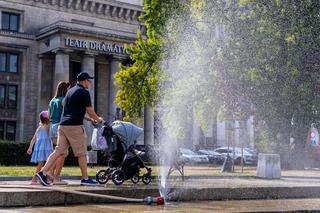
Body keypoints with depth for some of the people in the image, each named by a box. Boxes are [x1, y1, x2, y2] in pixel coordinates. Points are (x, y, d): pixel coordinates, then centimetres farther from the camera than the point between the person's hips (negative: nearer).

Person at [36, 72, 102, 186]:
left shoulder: (70, 91, 21)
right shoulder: (84, 92, -6)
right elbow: (90, 111, -7)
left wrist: (90, 119, 31)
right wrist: (98, 119, 13)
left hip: (63, 125, 8)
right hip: (75, 125, -8)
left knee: (58, 151, 5)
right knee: (81, 153, 2)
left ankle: (43, 172, -5)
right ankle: (85, 178, 9)